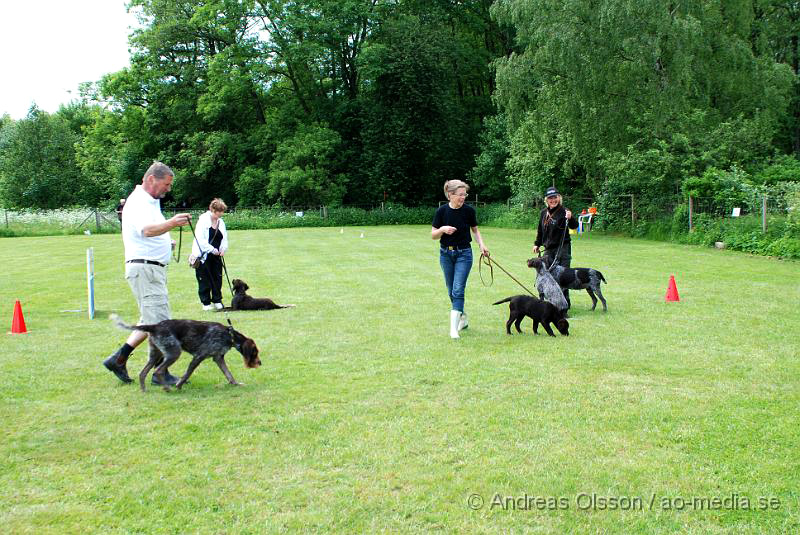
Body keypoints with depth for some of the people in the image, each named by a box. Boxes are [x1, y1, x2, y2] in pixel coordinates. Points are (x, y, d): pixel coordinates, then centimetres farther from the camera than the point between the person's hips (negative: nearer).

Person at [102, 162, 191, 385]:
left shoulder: (150, 201, 18)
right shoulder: (138, 202, -14)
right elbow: (146, 230, -34)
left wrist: (165, 243, 13)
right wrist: (171, 223, -51)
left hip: (152, 269, 10)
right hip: (144, 268, -10)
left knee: (150, 321, 15)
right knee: (159, 322, -8)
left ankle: (117, 358, 18)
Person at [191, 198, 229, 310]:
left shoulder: (221, 222, 9)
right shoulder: (203, 220, -11)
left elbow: (224, 238, 18)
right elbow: (200, 239, -17)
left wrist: (223, 249, -2)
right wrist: (212, 249, -18)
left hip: (216, 256, 6)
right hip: (203, 256, -6)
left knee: (217, 278, 7)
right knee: (204, 280, 1)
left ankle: (217, 301, 19)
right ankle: (206, 303, 10)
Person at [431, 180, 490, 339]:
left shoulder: (469, 210, -8)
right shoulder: (442, 211, -8)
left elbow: (475, 229, 8)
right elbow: (433, 235, -3)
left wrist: (481, 244, -8)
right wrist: (443, 229, -23)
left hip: (464, 254, -2)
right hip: (446, 254, 2)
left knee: (458, 290, -12)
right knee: (451, 291, 10)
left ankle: (454, 327, -14)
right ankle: (463, 319, 31)